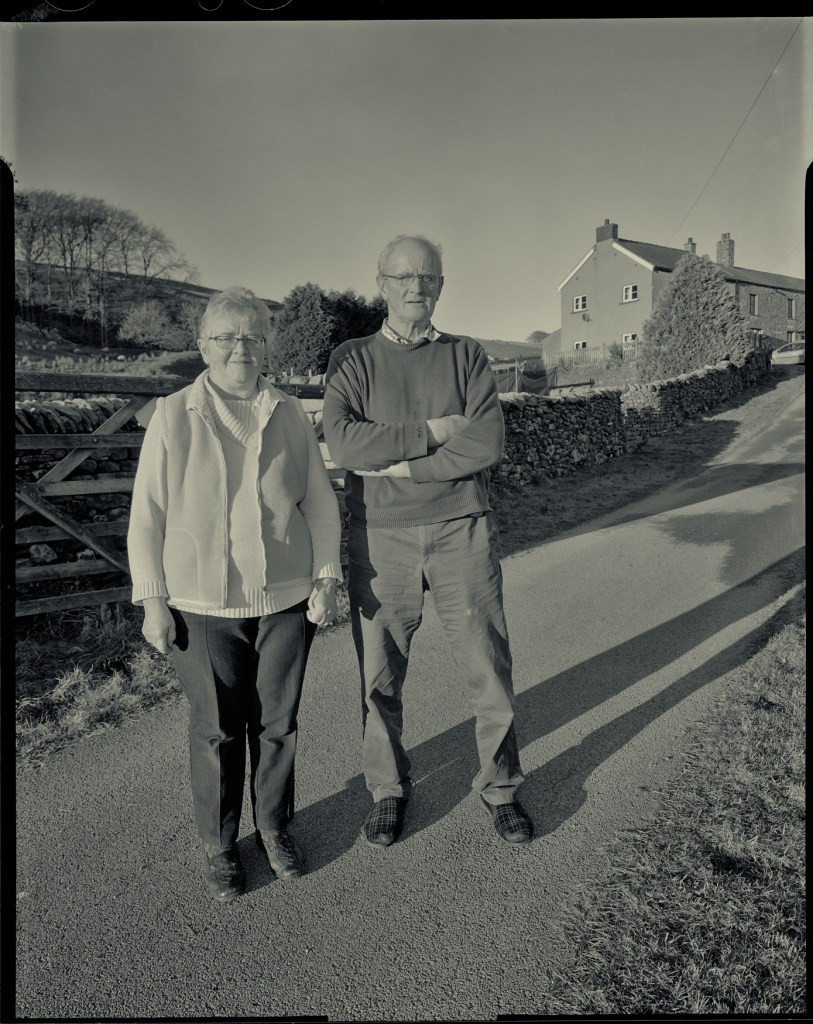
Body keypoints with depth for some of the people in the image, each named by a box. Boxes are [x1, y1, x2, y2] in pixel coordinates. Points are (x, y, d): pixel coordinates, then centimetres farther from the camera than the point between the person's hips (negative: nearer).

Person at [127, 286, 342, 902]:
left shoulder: (291, 416, 3)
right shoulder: (173, 417, -2)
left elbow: (320, 502, 7)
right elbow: (147, 515, -2)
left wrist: (327, 579, 1)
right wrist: (153, 601, -5)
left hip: (286, 598, 2)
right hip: (203, 603, -2)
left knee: (278, 723, 12)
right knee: (217, 731, 8)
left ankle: (276, 827, 35)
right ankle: (219, 845, 29)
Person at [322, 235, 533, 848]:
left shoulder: (466, 355, 6)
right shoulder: (353, 359, 4)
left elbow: (489, 442, -9)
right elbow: (342, 442, -14)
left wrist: (399, 465, -13)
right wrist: (431, 433, -15)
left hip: (462, 532, 1)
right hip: (380, 539, 0)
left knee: (490, 669, 7)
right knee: (381, 677, 10)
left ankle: (500, 787, 30)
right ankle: (389, 791, 32)